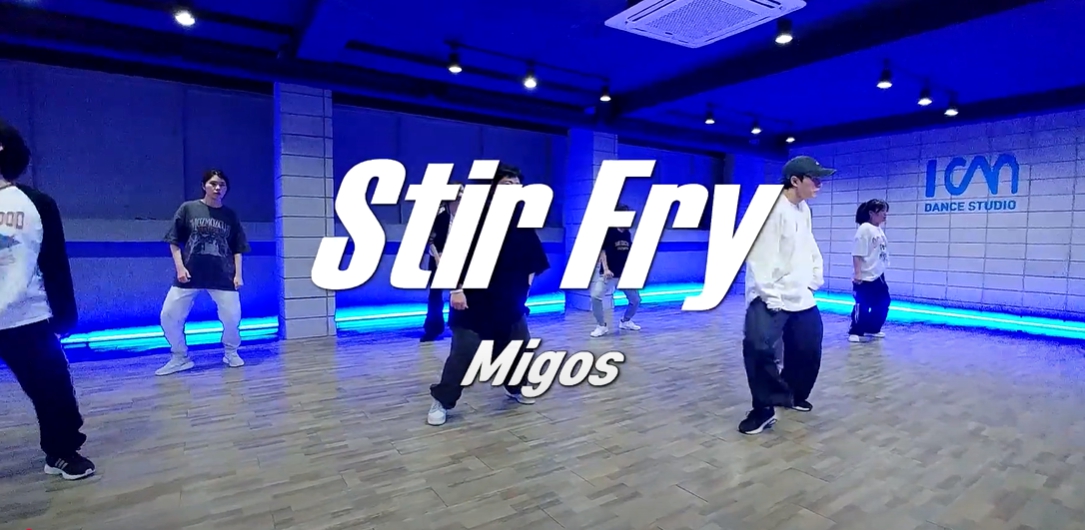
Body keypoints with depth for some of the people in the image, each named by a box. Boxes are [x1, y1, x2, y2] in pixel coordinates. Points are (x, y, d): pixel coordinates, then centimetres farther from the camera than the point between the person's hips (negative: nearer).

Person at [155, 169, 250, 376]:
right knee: (169, 316, -2)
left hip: (223, 276, 0)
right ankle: (180, 358, 18)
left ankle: (231, 353, 22)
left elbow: (237, 248, 9)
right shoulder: (188, 208, 3)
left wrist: (238, 274, 2)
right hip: (189, 274, 0)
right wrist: (179, 267, -6)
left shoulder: (230, 215, 8)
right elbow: (174, 241, 4)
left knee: (232, 317, -4)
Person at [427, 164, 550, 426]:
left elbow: (531, 253, 15)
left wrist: (529, 276, 8)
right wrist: (456, 289, -22)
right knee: (464, 351, -6)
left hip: (509, 299, 6)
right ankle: (442, 402, 11)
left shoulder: (521, 218, 3)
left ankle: (515, 388, 39)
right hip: (474, 298, -6)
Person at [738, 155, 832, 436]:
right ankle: (764, 409, -7)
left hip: (801, 297, 9)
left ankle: (794, 395, 39)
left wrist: (814, 280, 15)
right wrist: (770, 295, -23)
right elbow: (759, 255, -21)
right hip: (770, 298, -9)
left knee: (809, 350, 16)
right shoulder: (771, 209, -17)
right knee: (758, 348, -23)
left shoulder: (804, 210, 10)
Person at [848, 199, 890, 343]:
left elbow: (881, 253, 17)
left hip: (878, 276, 9)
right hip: (865, 277, -9)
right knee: (862, 306, -2)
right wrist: (857, 274, -25)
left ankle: (872, 329, 30)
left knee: (883, 304, 16)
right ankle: (855, 332, 11)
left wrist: (882, 271, 18)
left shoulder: (879, 230, 11)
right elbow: (857, 254, -21)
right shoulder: (865, 229, -16)